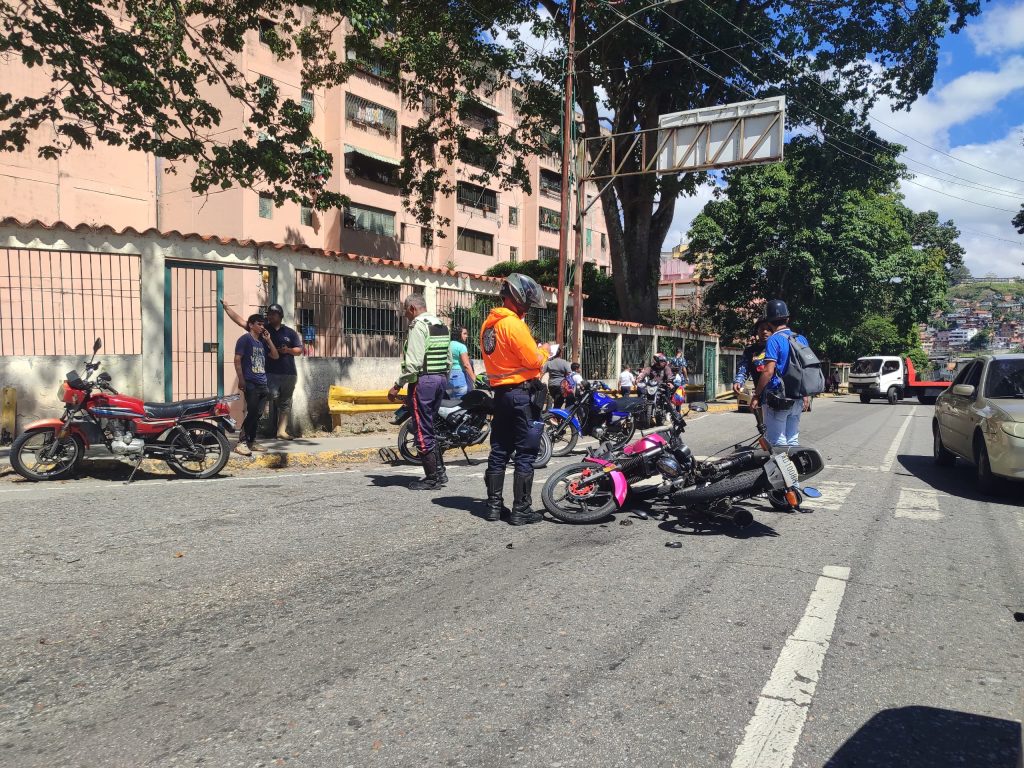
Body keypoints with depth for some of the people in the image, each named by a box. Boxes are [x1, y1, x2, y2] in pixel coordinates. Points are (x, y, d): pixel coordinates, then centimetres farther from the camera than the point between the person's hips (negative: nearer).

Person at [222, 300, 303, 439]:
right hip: (270, 373, -2)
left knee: (285, 404, 7)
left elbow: (299, 350, 10)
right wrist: (227, 307, -1)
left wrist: (288, 350, -10)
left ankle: (282, 431, 13)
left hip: (289, 374, 2)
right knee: (273, 397, -20)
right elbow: (240, 321, 4)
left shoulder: (290, 333, 10)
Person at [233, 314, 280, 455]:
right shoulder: (245, 339, -2)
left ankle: (251, 441, 16)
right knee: (252, 413, -12)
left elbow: (275, 356, 17)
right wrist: (241, 380, -15)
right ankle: (241, 443, -8)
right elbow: (237, 360, -8)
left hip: (262, 384, 7)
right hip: (250, 384, -7)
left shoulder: (262, 342, 19)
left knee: (257, 415, 8)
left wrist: (268, 340, 8)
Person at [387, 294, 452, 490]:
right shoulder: (442, 326, 16)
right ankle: (440, 472, 18)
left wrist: (398, 385, -14)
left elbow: (413, 362, -19)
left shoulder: (418, 326, -11)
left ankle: (431, 479, 3)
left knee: (423, 431, -1)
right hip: (441, 379, 9)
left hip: (423, 380, -9)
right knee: (429, 428, 17)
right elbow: (449, 359, 16)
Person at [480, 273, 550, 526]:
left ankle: (494, 505, 17)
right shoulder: (514, 324, -16)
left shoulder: (488, 324, 12)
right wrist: (544, 350, 3)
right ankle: (521, 509, 1)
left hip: (500, 392, 9)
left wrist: (534, 350, 13)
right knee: (526, 454, -2)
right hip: (524, 394, -9)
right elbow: (534, 361, -17)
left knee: (499, 451, 12)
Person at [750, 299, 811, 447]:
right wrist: (806, 395, 20)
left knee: (778, 443, -2)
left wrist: (756, 396, -13)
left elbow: (769, 371, -19)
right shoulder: (801, 339, 9)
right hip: (797, 399, 7)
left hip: (777, 399, -7)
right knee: (793, 442, 14)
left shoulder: (774, 340, -12)